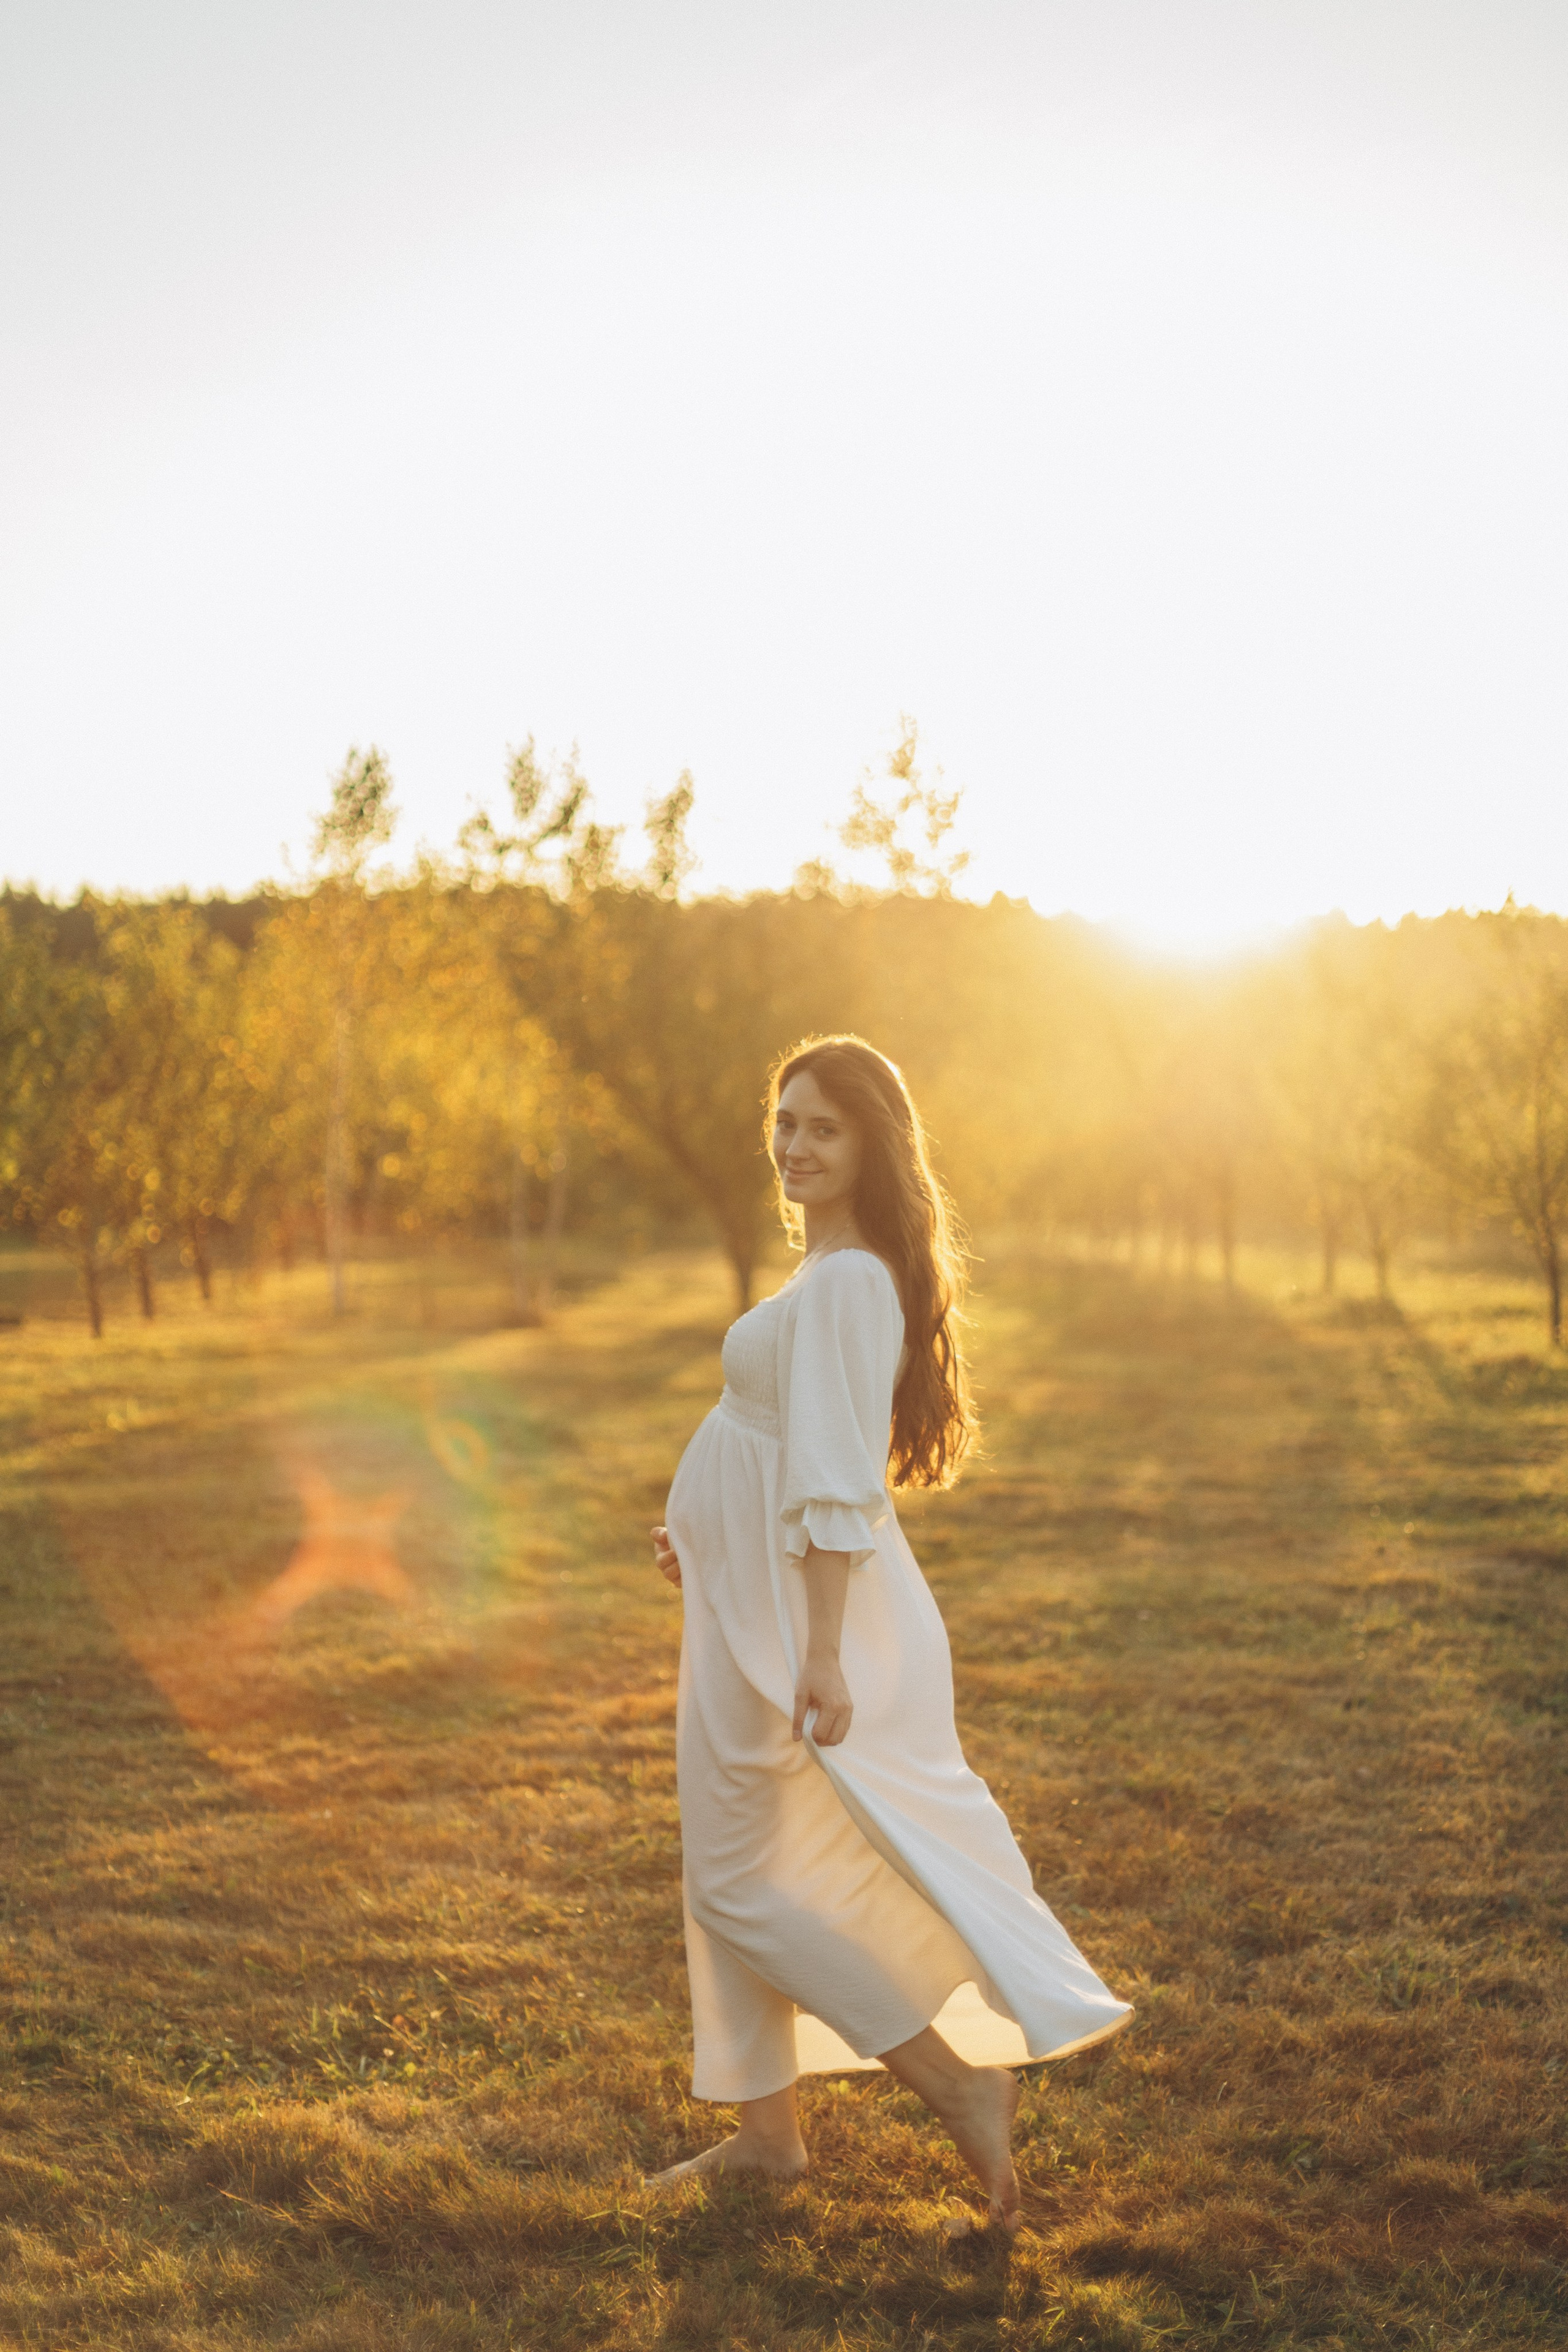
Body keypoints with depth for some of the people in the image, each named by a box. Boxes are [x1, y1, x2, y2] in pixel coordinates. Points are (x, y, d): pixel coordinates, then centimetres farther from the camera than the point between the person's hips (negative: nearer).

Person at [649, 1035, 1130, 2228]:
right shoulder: (832, 1274, 11)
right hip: (755, 1607, 10)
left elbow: (838, 1484, -24)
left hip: (798, 1620, -10)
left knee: (749, 1883, -2)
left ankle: (963, 2083, 4)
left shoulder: (848, 1282, -19)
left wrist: (819, 1654, -26)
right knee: (738, 1873, 17)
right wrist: (711, 1533, 19)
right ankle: (768, 2131, 28)